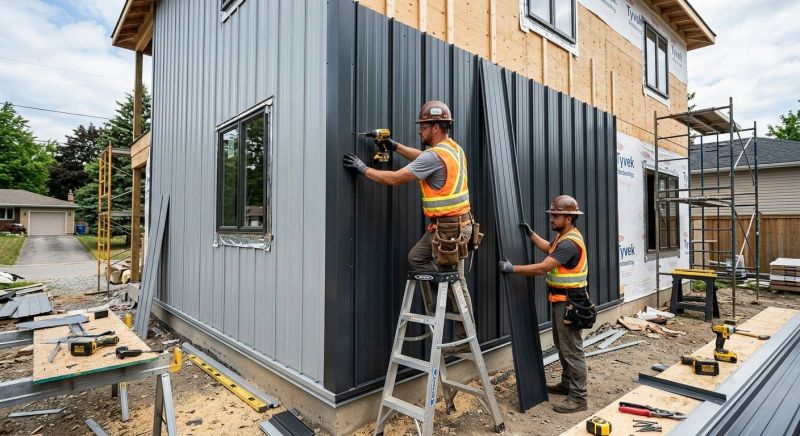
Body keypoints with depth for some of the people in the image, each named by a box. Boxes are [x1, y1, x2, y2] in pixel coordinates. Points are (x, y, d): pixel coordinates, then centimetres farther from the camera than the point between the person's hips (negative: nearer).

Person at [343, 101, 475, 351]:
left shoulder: (435, 156, -19)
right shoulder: (453, 147, 10)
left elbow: (395, 179, -17)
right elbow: (422, 157, 28)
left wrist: (363, 169, -7)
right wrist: (395, 146, 23)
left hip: (449, 228, -10)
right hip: (449, 225, 10)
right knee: (416, 258, 16)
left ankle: (464, 338, 18)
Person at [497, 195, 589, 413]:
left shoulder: (569, 243, -23)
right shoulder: (564, 236, 10)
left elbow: (542, 268, -27)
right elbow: (548, 248, 31)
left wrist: (512, 268, -22)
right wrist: (530, 233, 24)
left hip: (568, 302, -11)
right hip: (560, 300, 11)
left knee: (572, 350, -2)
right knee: (562, 346, 20)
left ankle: (578, 399, 8)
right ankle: (567, 384, 35)